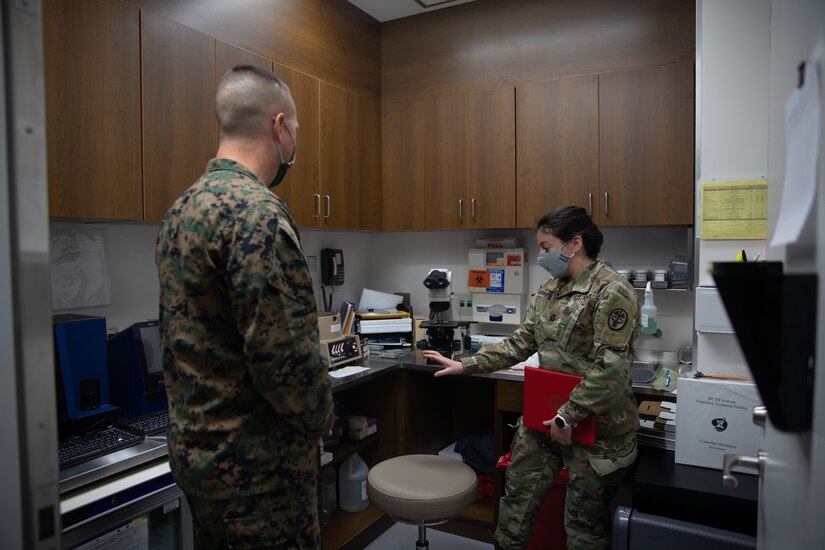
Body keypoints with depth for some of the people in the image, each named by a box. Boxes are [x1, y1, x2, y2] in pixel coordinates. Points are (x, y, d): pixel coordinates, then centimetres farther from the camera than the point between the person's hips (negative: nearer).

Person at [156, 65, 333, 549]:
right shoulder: (257, 211, -22)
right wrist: (321, 419, -6)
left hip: (195, 448, 9)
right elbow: (284, 352, -26)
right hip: (256, 464, -9)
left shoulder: (183, 208, 7)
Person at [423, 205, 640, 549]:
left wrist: (569, 415, -21)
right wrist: (465, 365, 4)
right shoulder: (550, 290, 6)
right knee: (518, 495, 17)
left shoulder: (611, 291, -17)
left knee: (585, 520, 11)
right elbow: (519, 344, 8)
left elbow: (610, 368, -23)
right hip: (544, 417, 7)